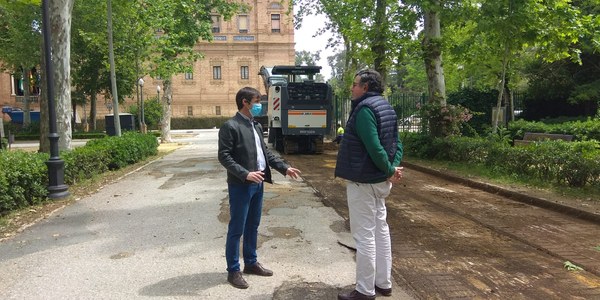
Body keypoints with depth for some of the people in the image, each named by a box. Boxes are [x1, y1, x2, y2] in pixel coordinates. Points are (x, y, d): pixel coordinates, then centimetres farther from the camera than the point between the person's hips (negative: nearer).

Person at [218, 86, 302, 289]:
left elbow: (265, 152, 18)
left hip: (258, 183, 8)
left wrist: (284, 168, 9)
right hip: (240, 185, -8)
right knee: (236, 229, 2)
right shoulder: (230, 126, -11)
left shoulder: (256, 126, 14)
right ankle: (233, 270, 15)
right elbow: (224, 156, -17)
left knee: (253, 226, 17)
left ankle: (251, 263, 31)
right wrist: (245, 174, -26)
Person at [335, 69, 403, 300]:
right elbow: (396, 143, 8)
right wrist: (394, 168, -4)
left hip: (363, 181, -10)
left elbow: (374, 147, -27)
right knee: (380, 230, 16)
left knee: (364, 235, -1)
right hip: (379, 180, 10)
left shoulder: (364, 109, -18)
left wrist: (390, 170, -16)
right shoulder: (386, 107, 12)